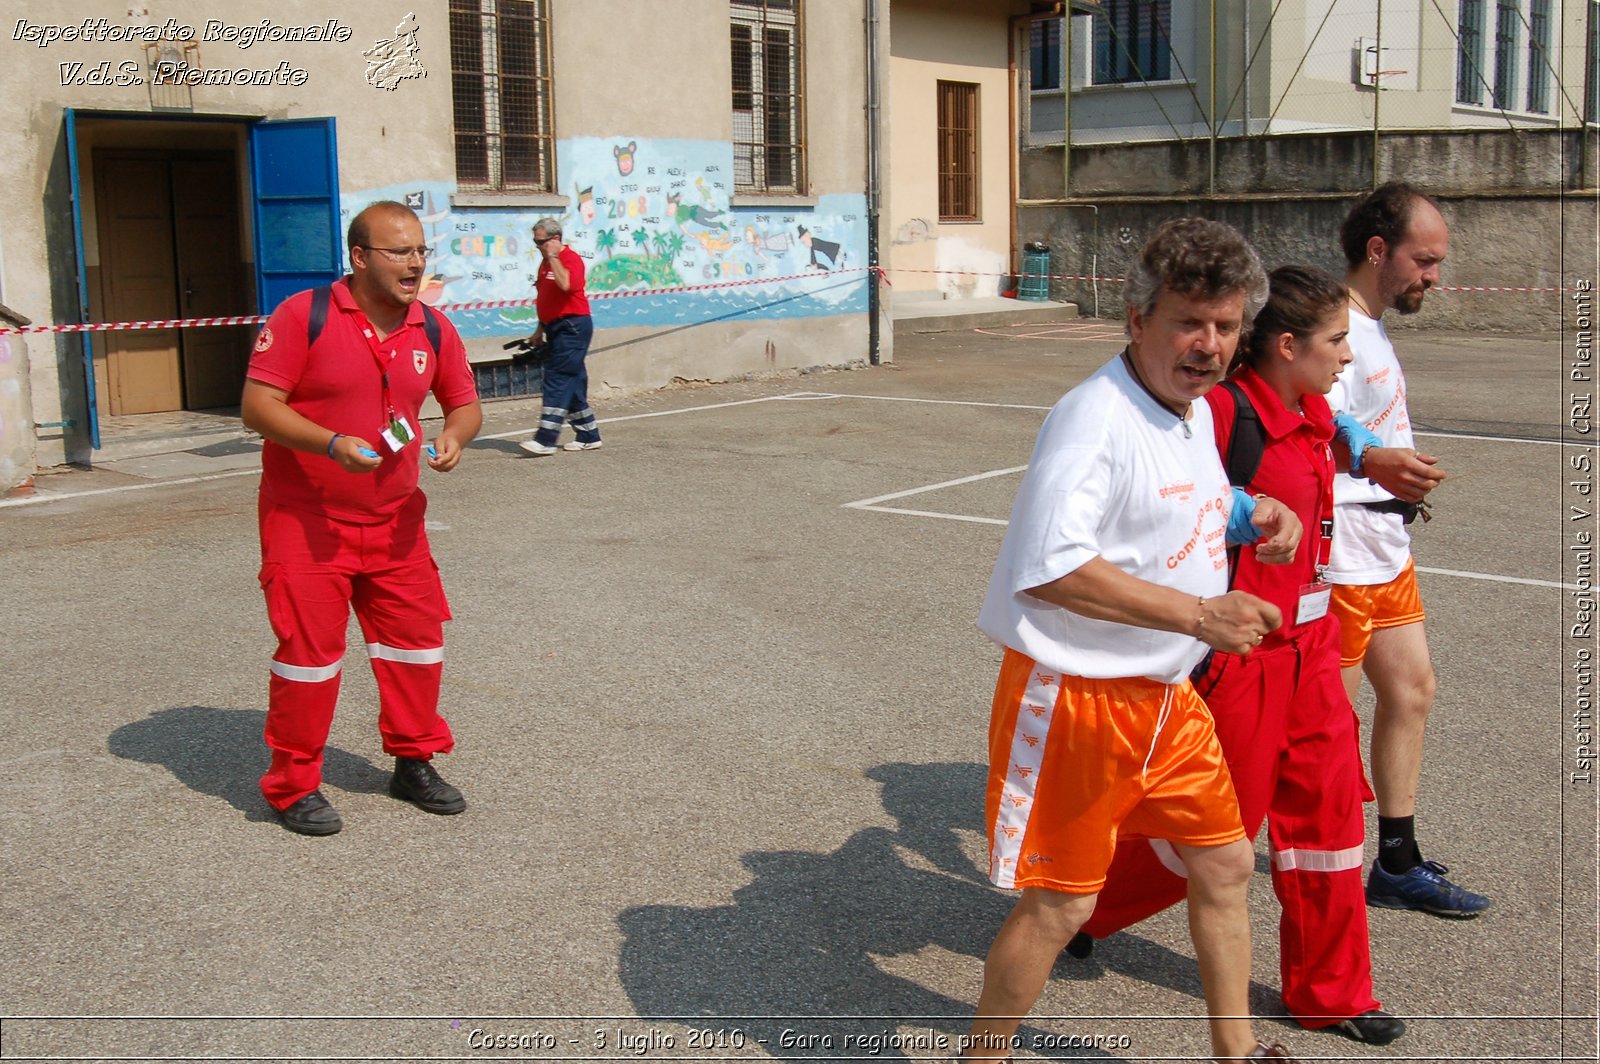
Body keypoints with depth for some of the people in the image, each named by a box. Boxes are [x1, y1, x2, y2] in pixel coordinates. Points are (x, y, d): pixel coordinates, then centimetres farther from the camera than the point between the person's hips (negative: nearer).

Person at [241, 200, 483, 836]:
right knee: (308, 648, -2)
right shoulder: (304, 316, -12)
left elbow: (464, 402, 14)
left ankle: (414, 763, 28)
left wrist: (454, 437, -9)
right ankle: (294, 786, 14)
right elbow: (256, 405, -15)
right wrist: (331, 443, -28)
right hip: (305, 520, -5)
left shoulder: (432, 329, 3)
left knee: (417, 639, 9)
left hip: (394, 520, 5)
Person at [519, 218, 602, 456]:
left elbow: (566, 284, -32)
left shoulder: (571, 259, -11)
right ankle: (588, 436, 18)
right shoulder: (546, 262, 17)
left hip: (572, 326, -10)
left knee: (558, 380, -12)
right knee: (572, 382, 11)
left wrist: (553, 258, -22)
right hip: (556, 328, 10)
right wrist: (540, 330, 22)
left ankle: (546, 439, -14)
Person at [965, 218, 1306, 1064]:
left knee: (1225, 863, 18)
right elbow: (1048, 567, -32)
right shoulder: (1094, 416, -22)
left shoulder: (1195, 410, 8)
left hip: (1165, 694, 9)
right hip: (1074, 698, -9)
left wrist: (1251, 513, 6)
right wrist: (1199, 614, -30)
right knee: (1058, 904, 2)